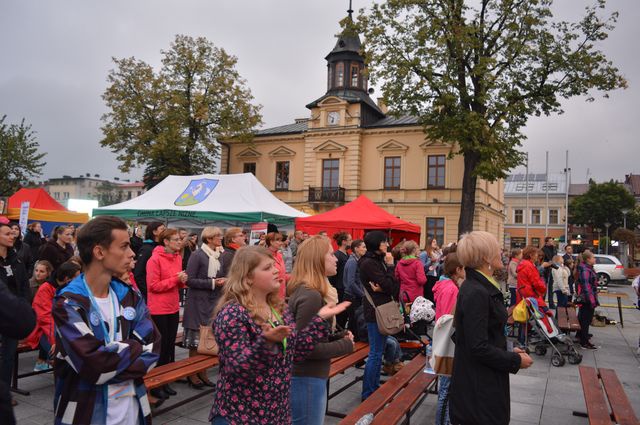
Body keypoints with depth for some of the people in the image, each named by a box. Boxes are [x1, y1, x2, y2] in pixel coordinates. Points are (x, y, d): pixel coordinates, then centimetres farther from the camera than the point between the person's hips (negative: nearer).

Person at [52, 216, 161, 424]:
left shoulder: (130, 296, 1)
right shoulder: (67, 303, -16)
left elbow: (152, 350, -7)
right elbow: (94, 366, -26)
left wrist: (108, 367, -19)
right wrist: (134, 347, -11)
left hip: (132, 406, 5)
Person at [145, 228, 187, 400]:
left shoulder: (178, 257, 7)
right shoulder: (155, 259, -14)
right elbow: (153, 285, -17)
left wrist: (182, 280, -4)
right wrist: (175, 279, -20)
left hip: (173, 308, 7)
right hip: (159, 309, -7)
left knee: (170, 345, 13)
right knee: (160, 347, 2)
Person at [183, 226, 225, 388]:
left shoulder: (219, 256, 9)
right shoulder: (197, 255, -12)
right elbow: (190, 280, -15)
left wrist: (222, 281, 0)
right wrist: (212, 283, -17)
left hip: (214, 301, 7)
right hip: (198, 302, -7)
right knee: (196, 340, 2)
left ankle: (203, 372, 25)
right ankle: (192, 374, 16)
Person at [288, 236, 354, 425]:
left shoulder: (302, 290, 7)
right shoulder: (311, 296, -23)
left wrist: (339, 337, 2)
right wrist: (345, 345, -14)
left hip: (305, 376, 10)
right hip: (306, 380, -10)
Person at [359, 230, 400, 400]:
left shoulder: (377, 260, 11)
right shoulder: (369, 263, -17)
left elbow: (394, 286, 6)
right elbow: (389, 286, -20)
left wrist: (382, 288, -14)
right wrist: (390, 265, -12)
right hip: (375, 311, -10)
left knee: (378, 352, 18)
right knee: (375, 353, -3)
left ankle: (375, 387, 30)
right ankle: (367, 394, 7)